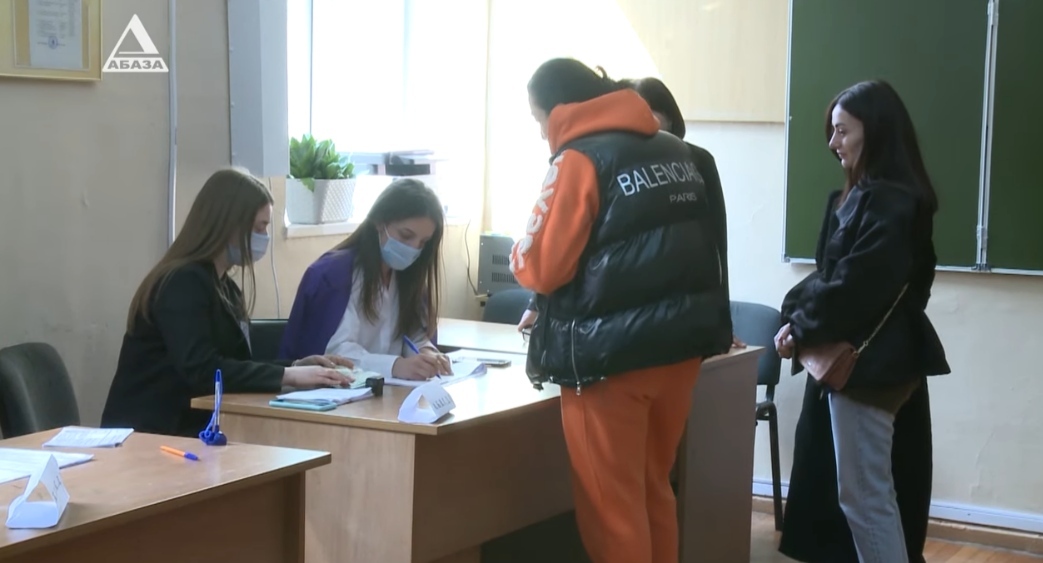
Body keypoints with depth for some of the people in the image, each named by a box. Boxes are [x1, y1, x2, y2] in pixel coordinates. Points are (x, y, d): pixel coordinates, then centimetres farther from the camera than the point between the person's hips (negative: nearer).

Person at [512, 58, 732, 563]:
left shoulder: (579, 158, -11)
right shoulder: (676, 151, 11)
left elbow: (542, 267, -14)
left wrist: (519, 252, 9)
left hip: (610, 354, -7)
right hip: (681, 344, 7)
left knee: (610, 506, 3)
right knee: (654, 492, 18)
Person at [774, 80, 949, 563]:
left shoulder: (891, 202, -18)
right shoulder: (863, 195, 15)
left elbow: (857, 286, -24)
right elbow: (830, 272, 15)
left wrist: (801, 328, -13)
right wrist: (795, 310, -1)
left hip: (869, 362, -10)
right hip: (856, 358, 10)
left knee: (864, 494, -3)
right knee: (852, 489, 15)